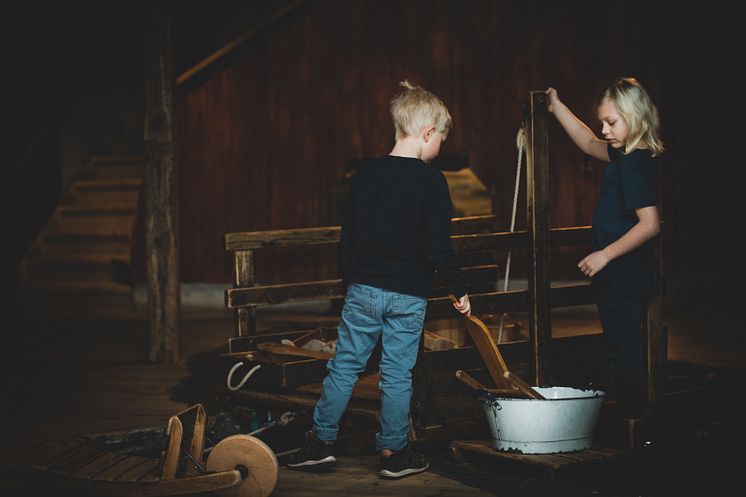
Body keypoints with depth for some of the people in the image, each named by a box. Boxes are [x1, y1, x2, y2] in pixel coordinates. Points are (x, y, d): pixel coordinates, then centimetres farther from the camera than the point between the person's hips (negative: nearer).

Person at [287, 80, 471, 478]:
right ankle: (394, 452, 13)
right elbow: (437, 246, -14)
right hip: (407, 295, -3)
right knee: (397, 374, 5)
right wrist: (458, 290, -2)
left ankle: (321, 440, 15)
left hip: (362, 289, 4)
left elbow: (347, 235, 11)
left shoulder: (365, 174, 5)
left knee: (344, 365, 11)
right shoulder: (430, 180, -11)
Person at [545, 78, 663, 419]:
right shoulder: (626, 155, 9)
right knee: (624, 351, 16)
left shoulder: (634, 164, -20)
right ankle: (632, 417, 24)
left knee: (623, 352, -4)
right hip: (623, 272, 10)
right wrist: (557, 108, 28)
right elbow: (589, 144, 28)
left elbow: (650, 224, -27)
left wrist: (605, 255, -23)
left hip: (625, 273, -10)